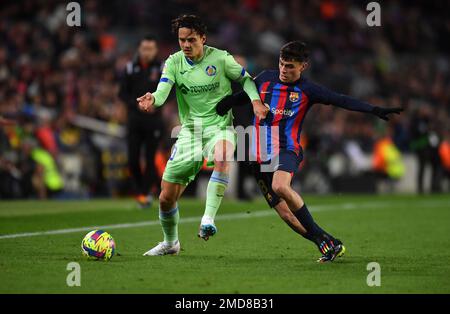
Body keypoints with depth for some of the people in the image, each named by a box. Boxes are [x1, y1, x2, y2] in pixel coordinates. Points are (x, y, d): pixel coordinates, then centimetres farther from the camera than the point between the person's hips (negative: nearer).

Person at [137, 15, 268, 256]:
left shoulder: (220, 58, -7)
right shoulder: (174, 62, -1)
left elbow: (245, 78, 8)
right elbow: (163, 90, -16)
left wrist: (255, 100, -11)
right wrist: (153, 100, -40)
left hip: (219, 126, -3)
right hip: (190, 130, 3)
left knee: (222, 158, -42)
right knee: (166, 197, 4)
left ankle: (208, 220, -43)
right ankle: (170, 243, 31)